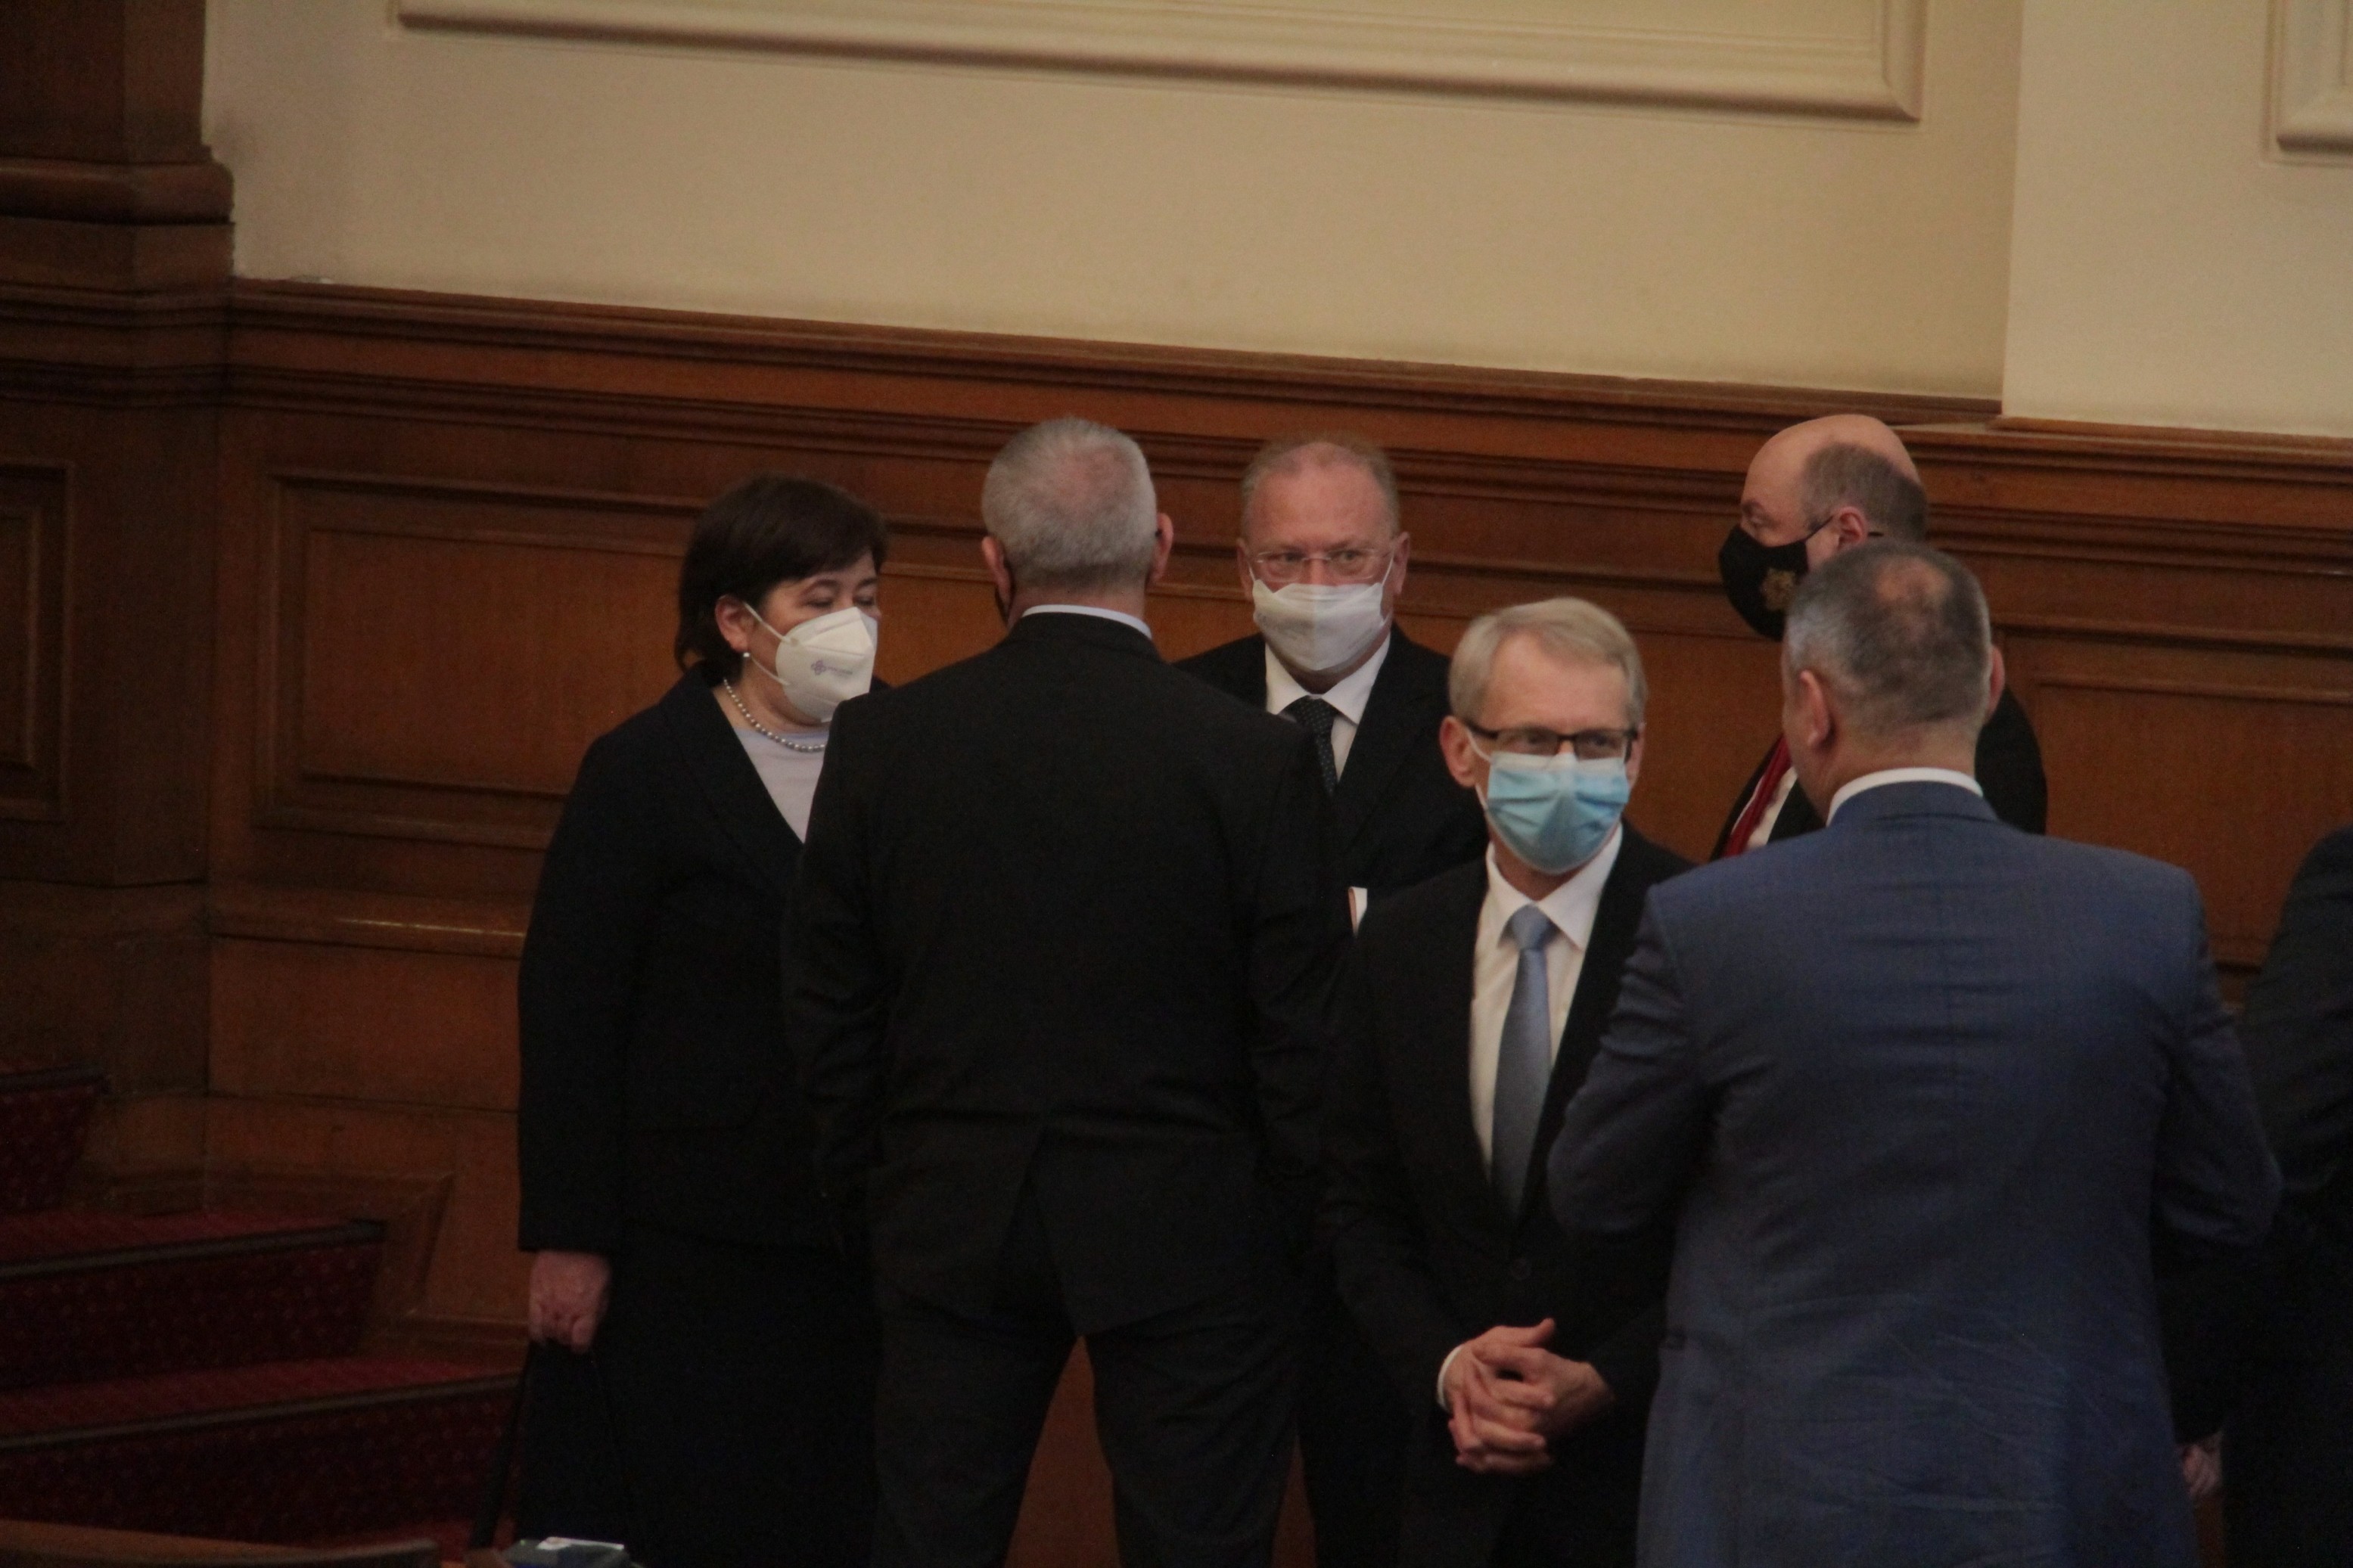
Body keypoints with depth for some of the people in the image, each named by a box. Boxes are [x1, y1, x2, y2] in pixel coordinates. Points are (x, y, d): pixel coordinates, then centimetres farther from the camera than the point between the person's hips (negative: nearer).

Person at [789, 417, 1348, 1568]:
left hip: (953, 1224, 2)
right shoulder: (1256, 760, -11)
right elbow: (1302, 1036, -8)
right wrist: (1301, 1229, 5)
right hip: (1185, 1233, -2)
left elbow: (831, 1022, 4)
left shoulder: (881, 742, -3)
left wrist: (871, 1214, 14)